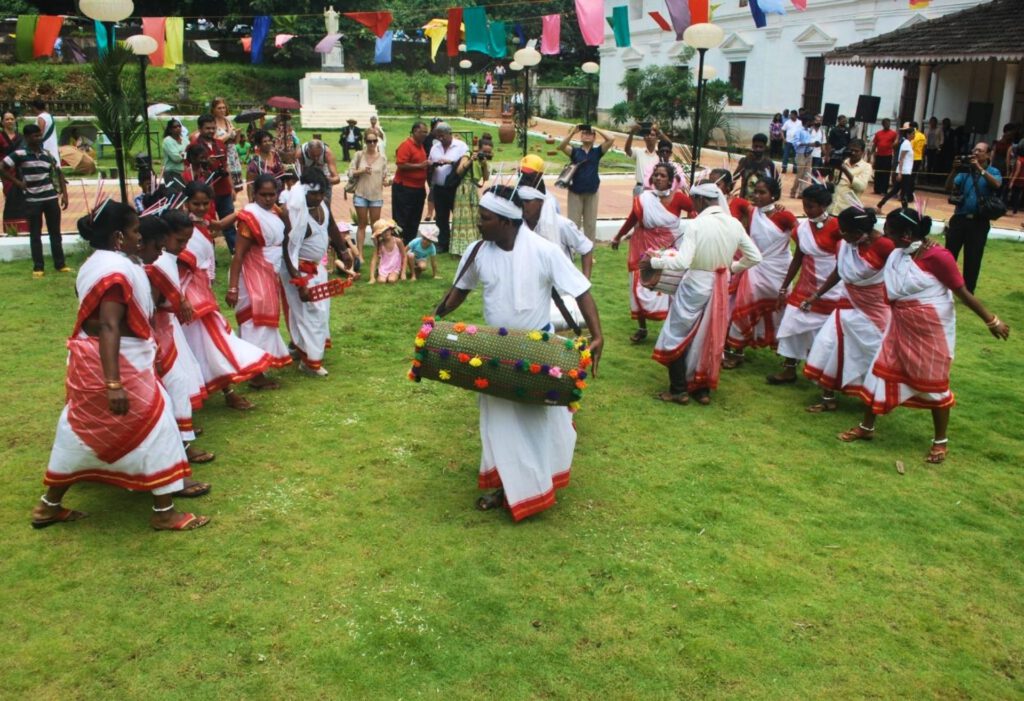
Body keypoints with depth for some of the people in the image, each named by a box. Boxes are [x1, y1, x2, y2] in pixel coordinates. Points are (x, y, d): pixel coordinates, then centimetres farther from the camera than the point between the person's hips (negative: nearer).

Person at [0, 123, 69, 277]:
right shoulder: (19, 154, -6)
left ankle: (60, 264, 13)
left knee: (55, 232, 7)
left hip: (51, 198, 4)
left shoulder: (47, 154, 7)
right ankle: (38, 267, 9)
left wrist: (64, 193, 7)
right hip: (32, 200, -4)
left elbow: (58, 173, 15)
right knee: (35, 234, 4)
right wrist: (17, 183, -9)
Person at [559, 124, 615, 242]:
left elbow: (611, 139, -6)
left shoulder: (597, 151, 4)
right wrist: (572, 132, -19)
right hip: (575, 192, -1)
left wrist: (597, 130, -4)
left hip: (592, 192, 2)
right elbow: (561, 146, -15)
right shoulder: (575, 151, 2)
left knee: (590, 223, 10)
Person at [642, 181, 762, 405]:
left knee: (678, 336, 8)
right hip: (721, 286, 6)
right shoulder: (734, 224, 0)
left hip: (696, 285, -6)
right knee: (709, 338, 17)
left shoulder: (698, 224, -18)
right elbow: (755, 257, 6)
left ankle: (679, 390, 11)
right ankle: (703, 389, 23)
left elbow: (682, 261, -25)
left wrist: (653, 262, -13)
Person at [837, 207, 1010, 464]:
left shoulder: (937, 256, -23)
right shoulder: (899, 253, -1)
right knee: (881, 372, 10)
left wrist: (991, 321, -10)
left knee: (933, 383, 7)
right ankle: (866, 427, 27)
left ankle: (941, 441, 25)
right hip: (902, 327, 7)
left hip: (931, 330, -7)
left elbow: (963, 293, -16)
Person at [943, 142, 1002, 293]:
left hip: (979, 222, -2)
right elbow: (949, 188, -1)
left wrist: (980, 169, -21)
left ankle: (968, 293, 14)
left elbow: (997, 184, -19)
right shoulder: (965, 171, 8)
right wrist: (954, 170, -14)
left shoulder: (992, 172, 3)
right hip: (959, 218, 2)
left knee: (973, 259, 4)